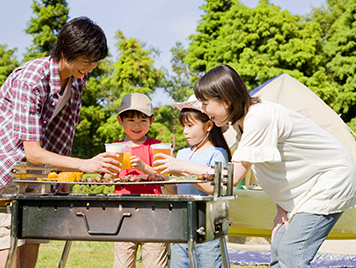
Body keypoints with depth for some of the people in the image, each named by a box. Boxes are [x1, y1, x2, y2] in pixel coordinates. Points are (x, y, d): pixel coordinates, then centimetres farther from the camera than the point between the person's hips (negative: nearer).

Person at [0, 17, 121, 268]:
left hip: (38, 172, 7)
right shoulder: (29, 80, -28)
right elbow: (33, 152, -31)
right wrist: (84, 164, -39)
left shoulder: (79, 78, -4)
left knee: (32, 244, 5)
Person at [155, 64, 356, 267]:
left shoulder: (260, 118, -29)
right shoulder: (242, 120, 2)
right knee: (279, 249, 5)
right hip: (309, 187, 10)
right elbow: (273, 167, 9)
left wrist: (184, 166, -23)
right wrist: (282, 209, 1)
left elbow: (232, 177, -29)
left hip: (332, 179, -10)